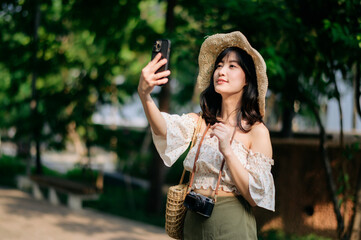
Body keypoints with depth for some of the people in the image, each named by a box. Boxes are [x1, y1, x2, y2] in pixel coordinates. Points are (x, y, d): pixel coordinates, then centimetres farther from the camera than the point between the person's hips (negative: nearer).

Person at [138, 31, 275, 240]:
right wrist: (144, 95, -37)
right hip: (194, 221, 4)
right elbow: (165, 128, -19)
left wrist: (227, 150, -23)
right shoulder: (197, 122, 3)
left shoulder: (256, 131, -7)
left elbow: (255, 197, -13)